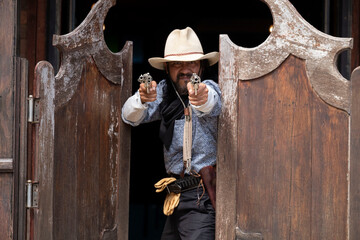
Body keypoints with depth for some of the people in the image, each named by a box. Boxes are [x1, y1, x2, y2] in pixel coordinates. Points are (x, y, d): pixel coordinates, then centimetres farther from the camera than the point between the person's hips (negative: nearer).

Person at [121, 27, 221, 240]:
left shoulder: (209, 88, -6)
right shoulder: (164, 91, 9)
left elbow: (213, 105, -30)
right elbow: (130, 116, -4)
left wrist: (203, 99, -55)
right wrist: (142, 100, -29)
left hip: (202, 198, -6)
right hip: (177, 197, 6)